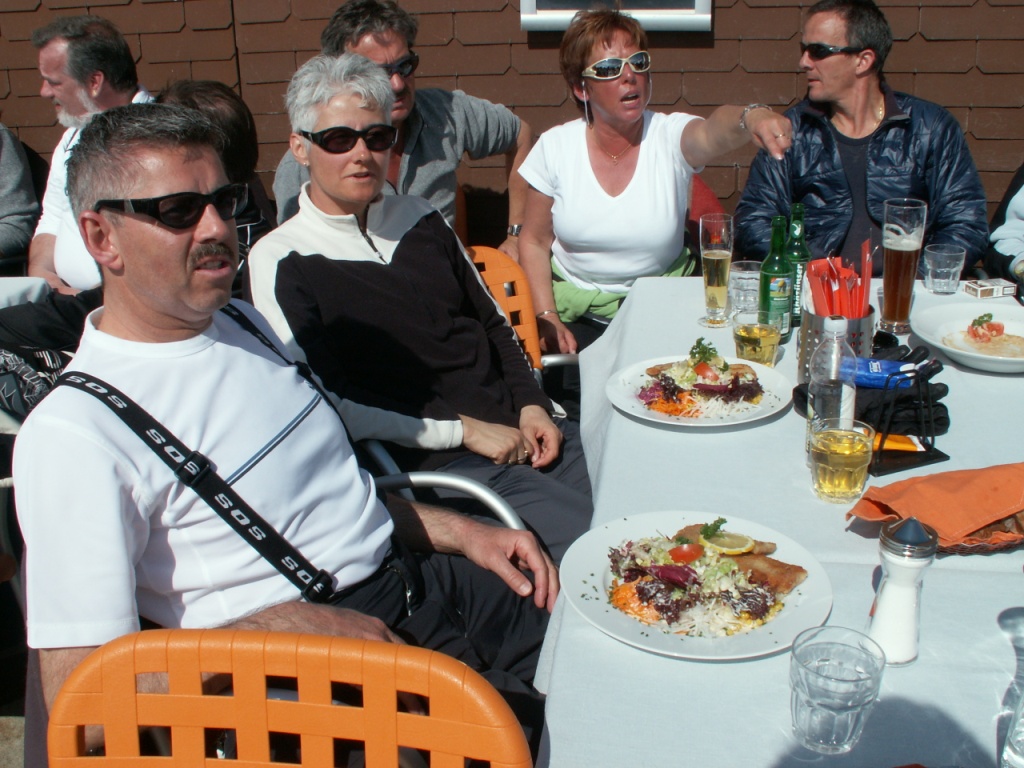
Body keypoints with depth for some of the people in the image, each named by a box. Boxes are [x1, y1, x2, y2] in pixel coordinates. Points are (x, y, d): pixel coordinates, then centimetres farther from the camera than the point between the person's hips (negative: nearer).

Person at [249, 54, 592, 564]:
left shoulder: (420, 219, 15)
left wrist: (532, 405, 4)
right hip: (434, 463, -6)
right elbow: (327, 407, -10)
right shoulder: (281, 262, -3)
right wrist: (462, 431, -12)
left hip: (522, 430, 7)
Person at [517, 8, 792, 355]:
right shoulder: (555, 147, -4)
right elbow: (534, 241, 3)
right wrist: (547, 317, -10)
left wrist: (750, 118, -56)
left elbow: (714, 131, -33)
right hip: (573, 308, 0)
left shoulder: (671, 137, -9)